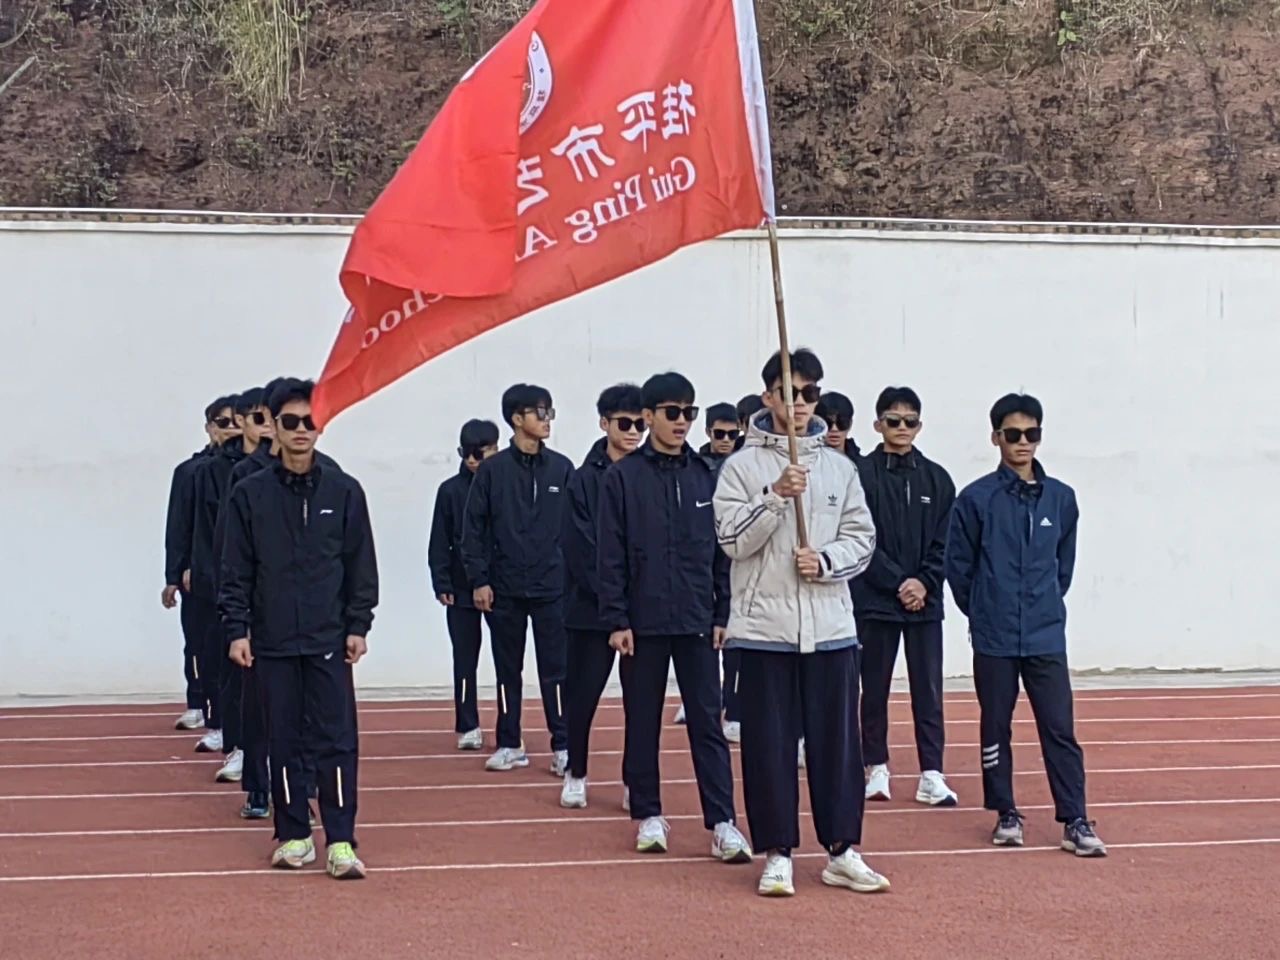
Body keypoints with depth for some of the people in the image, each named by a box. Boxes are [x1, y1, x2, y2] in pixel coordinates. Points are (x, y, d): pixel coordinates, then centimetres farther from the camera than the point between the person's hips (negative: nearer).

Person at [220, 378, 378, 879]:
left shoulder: (343, 491, 2)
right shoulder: (250, 494, 2)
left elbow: (361, 565, 4)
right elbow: (236, 570, 3)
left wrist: (358, 626, -1)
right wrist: (237, 629, -3)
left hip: (329, 640, -1)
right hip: (272, 641, 1)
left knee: (336, 740, -4)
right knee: (283, 741, 7)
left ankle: (341, 842, -1)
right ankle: (293, 837, 16)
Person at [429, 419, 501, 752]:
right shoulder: (450, 490, 2)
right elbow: (439, 543, 3)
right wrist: (442, 584, -4)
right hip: (461, 589, 1)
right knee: (465, 659, 6)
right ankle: (468, 727, 14)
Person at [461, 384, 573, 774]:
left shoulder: (562, 468, 3)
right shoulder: (492, 470, -1)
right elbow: (474, 529, 0)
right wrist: (478, 580, -6)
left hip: (552, 588, 0)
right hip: (504, 588, 0)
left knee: (555, 670, 0)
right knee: (507, 669, 9)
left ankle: (563, 747, 3)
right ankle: (510, 745, 18)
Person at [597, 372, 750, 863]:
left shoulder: (706, 476, 6)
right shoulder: (623, 477, -2)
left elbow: (723, 550, 8)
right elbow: (610, 555, -3)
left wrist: (722, 614, 3)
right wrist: (616, 620, -8)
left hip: (698, 622, 2)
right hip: (643, 622, -1)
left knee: (707, 723, 0)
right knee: (642, 724, 7)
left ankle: (722, 823, -1)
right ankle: (649, 816, 18)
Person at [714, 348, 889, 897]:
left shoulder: (839, 467, 10)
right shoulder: (743, 466, 0)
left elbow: (862, 537, 8)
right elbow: (733, 539, -9)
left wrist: (826, 560, -10)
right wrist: (776, 496, -20)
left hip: (831, 626, 3)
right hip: (764, 627, -3)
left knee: (837, 739, 5)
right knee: (769, 743, 1)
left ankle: (842, 851, 14)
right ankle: (777, 854, 11)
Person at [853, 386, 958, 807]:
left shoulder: (936, 479, 8)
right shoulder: (861, 473, -3)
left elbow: (944, 543, 6)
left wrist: (925, 583, -9)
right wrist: (899, 582, -13)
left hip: (925, 602, 2)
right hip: (875, 600, -2)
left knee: (928, 690, 1)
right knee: (874, 689, 5)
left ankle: (932, 775, 3)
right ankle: (877, 769, 16)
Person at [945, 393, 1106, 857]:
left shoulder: (1061, 498, 4)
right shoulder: (976, 499, -5)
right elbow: (958, 564, 2)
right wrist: (983, 612, 8)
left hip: (1046, 638, 1)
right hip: (993, 640, -1)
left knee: (1060, 729, -2)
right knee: (995, 728, 8)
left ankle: (1075, 821, 2)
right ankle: (1006, 814, 21)